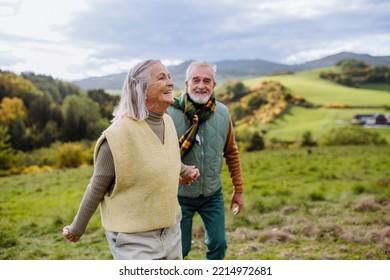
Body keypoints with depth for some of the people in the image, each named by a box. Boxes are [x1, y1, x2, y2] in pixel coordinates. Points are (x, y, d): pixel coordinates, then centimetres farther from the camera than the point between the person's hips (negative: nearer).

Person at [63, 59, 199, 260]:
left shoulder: (167, 122, -1)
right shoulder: (119, 134, -21)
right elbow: (97, 187, -11)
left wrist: (185, 171, 37)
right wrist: (77, 229, -1)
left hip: (171, 231, 7)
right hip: (134, 239, -7)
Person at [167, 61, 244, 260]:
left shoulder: (222, 113, -5)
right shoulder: (170, 112, -17)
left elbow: (231, 152, 6)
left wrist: (238, 189, 10)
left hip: (212, 194, 3)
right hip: (180, 195, -3)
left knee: (218, 244, 10)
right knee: (179, 248, 8)